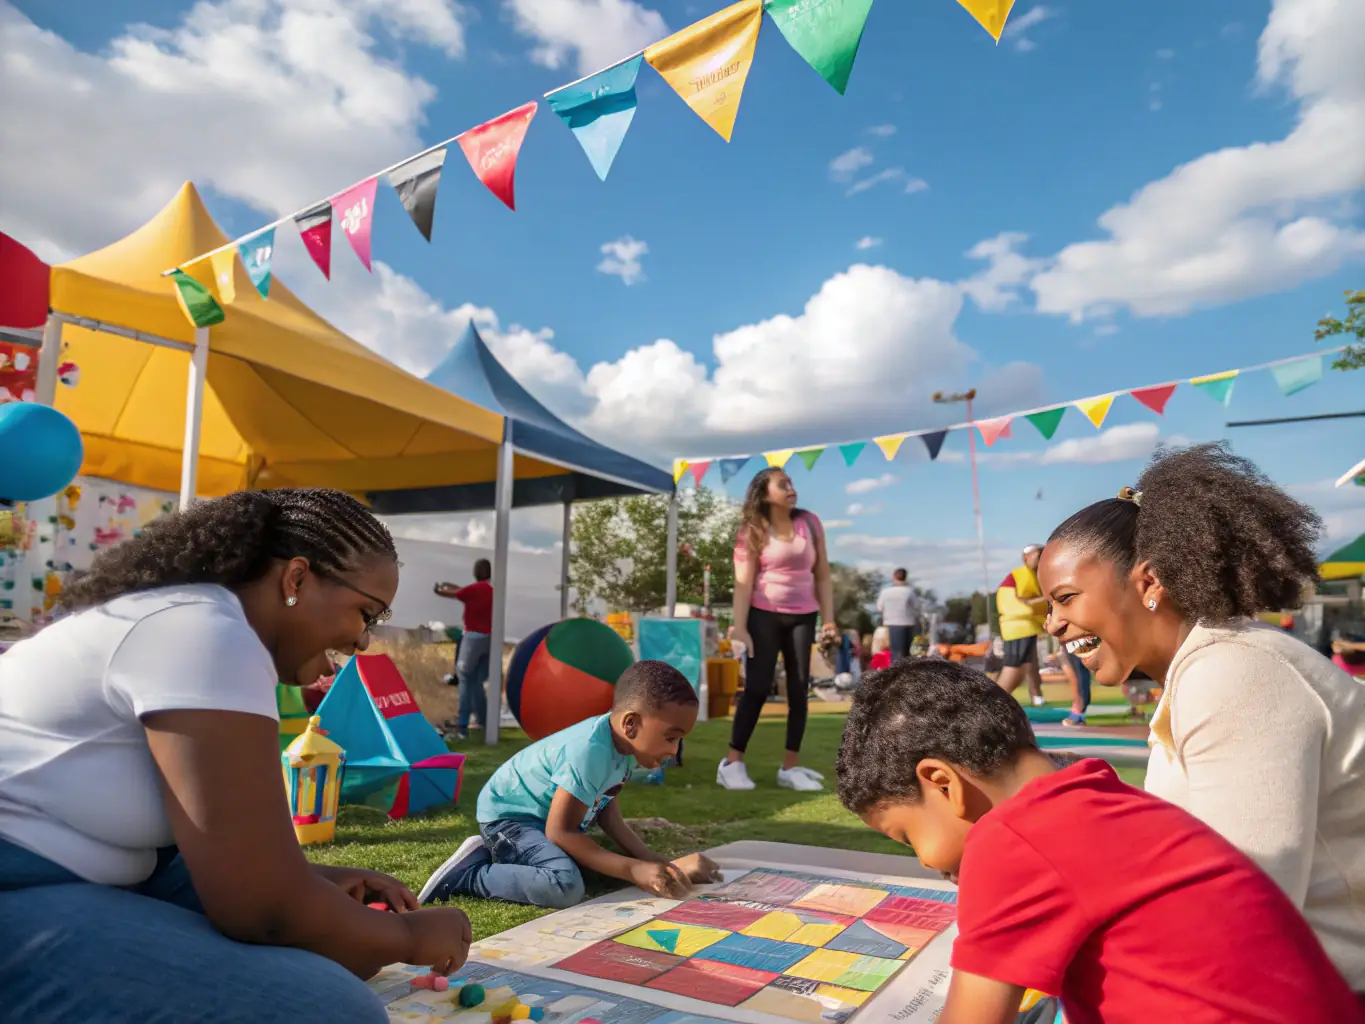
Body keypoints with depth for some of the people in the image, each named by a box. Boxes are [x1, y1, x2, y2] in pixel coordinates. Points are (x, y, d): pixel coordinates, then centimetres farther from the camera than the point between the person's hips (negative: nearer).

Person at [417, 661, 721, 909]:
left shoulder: (622, 741, -6)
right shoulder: (589, 752, -33)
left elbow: (606, 808, 3)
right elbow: (559, 832, -30)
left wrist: (653, 860, -5)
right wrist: (634, 870, -31)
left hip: (541, 815, 10)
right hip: (507, 816, -10)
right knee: (566, 884, -31)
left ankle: (499, 854, 20)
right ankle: (467, 874, -11)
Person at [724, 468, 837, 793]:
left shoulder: (809, 523, 6)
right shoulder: (753, 531, -4)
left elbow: (822, 574, 7)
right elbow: (743, 582, -11)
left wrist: (828, 618, 1)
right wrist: (739, 626, -19)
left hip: (802, 616, 4)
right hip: (764, 615, -4)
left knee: (799, 690, 3)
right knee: (757, 688, -5)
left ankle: (791, 766, 12)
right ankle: (733, 763, 3)